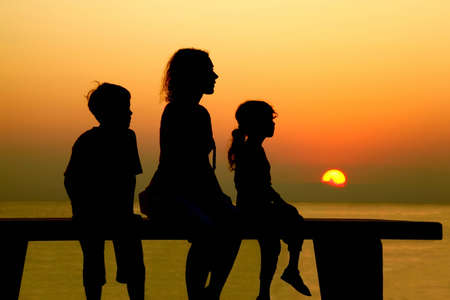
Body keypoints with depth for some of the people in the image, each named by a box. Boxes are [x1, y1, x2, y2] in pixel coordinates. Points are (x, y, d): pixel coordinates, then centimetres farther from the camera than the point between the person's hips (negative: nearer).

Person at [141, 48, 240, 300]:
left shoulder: (201, 114, 16)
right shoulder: (175, 112, -9)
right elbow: (179, 163, -17)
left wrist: (219, 195, 6)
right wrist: (215, 196, -20)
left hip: (194, 194, 8)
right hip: (168, 194, -8)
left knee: (234, 220, -19)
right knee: (207, 228, -33)